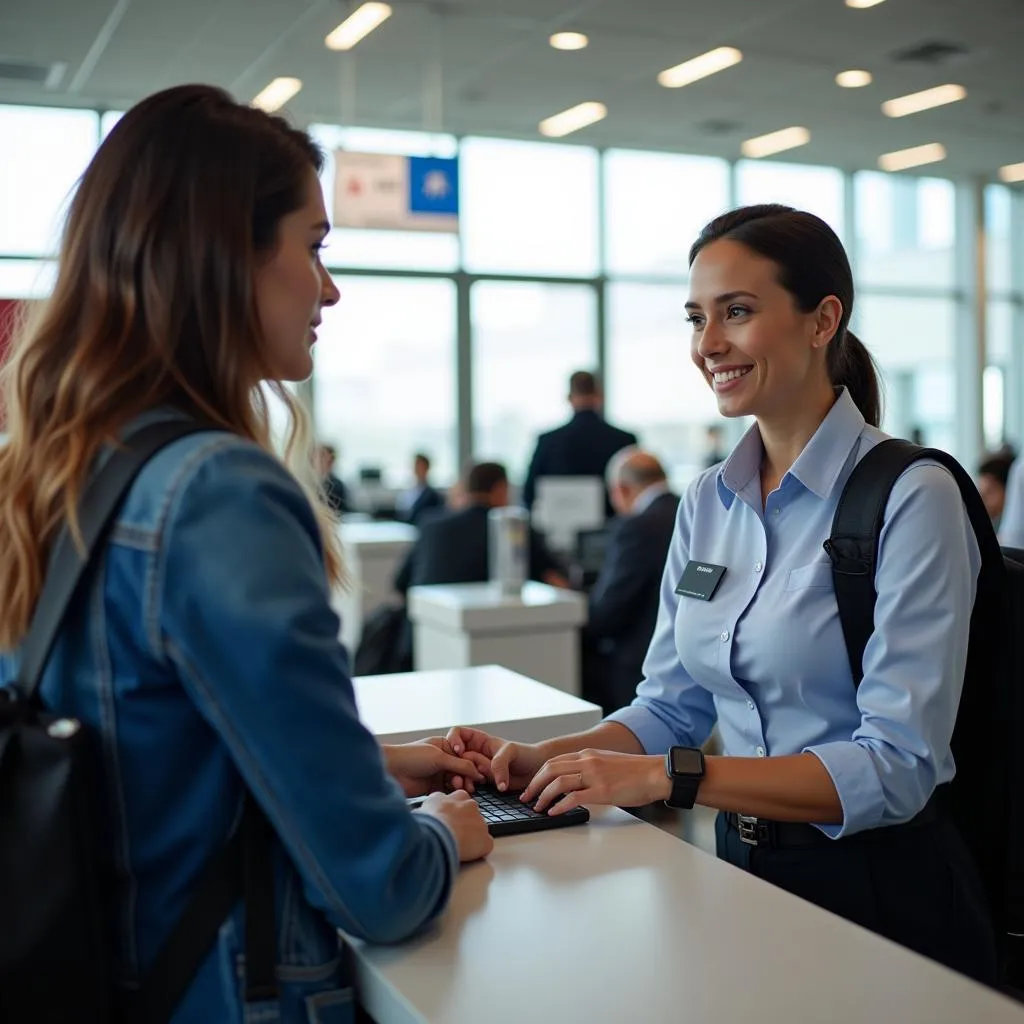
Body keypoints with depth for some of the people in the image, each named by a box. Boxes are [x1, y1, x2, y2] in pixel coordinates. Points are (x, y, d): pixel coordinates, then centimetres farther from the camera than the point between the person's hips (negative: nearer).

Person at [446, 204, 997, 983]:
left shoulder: (909, 498, -15)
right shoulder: (707, 504, 6)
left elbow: (897, 766, -20)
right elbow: (670, 707, 8)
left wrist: (667, 777, -26)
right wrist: (544, 760, -9)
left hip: (878, 890, -5)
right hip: (745, 873, 5)